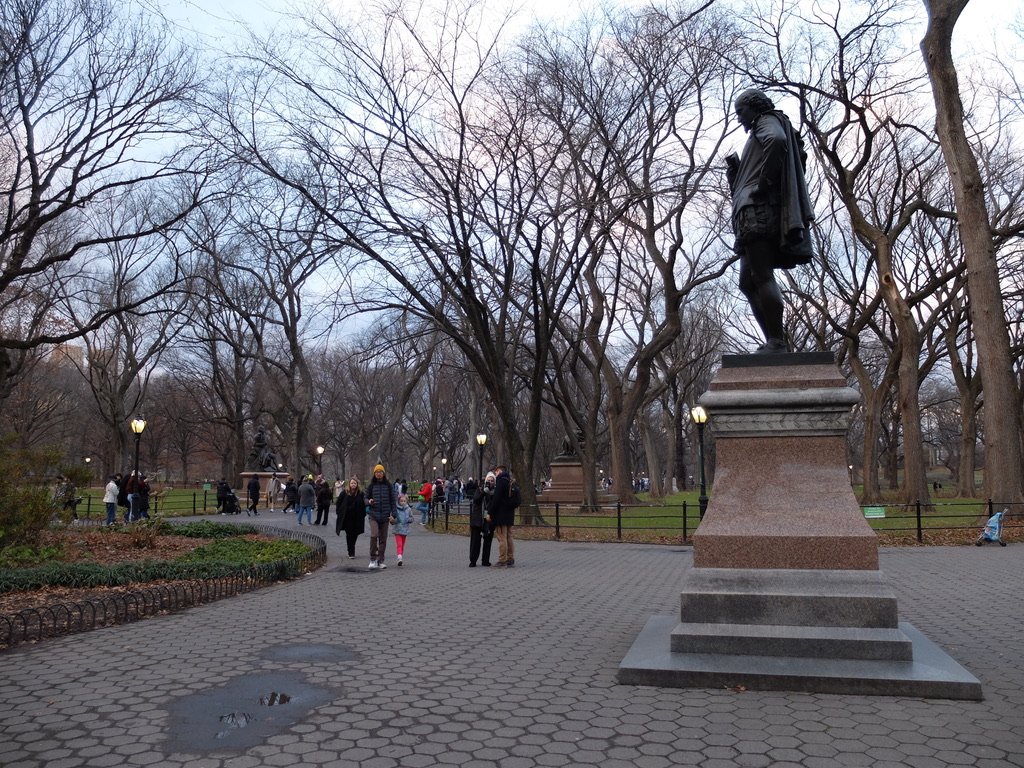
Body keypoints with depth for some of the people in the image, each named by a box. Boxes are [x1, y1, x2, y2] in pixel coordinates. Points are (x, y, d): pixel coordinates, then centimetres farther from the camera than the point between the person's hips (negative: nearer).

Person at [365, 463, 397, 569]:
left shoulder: (389, 486, 5)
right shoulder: (371, 486, 5)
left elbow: (392, 501, 7)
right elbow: (366, 498, 12)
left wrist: (393, 514, -1)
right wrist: (369, 502, -12)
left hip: (385, 516, 1)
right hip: (373, 515, -1)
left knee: (383, 539, 5)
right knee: (374, 535, -19)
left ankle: (381, 560, 15)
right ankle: (372, 559, -8)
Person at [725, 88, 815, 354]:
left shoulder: (768, 121, 6)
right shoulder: (759, 133, 33)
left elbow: (777, 141, -20)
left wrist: (763, 183, -18)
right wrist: (733, 170, 17)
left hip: (759, 211, -10)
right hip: (756, 211, 10)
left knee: (762, 277, -16)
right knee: (748, 282, 6)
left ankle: (777, 341, -20)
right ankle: (775, 342, 1)